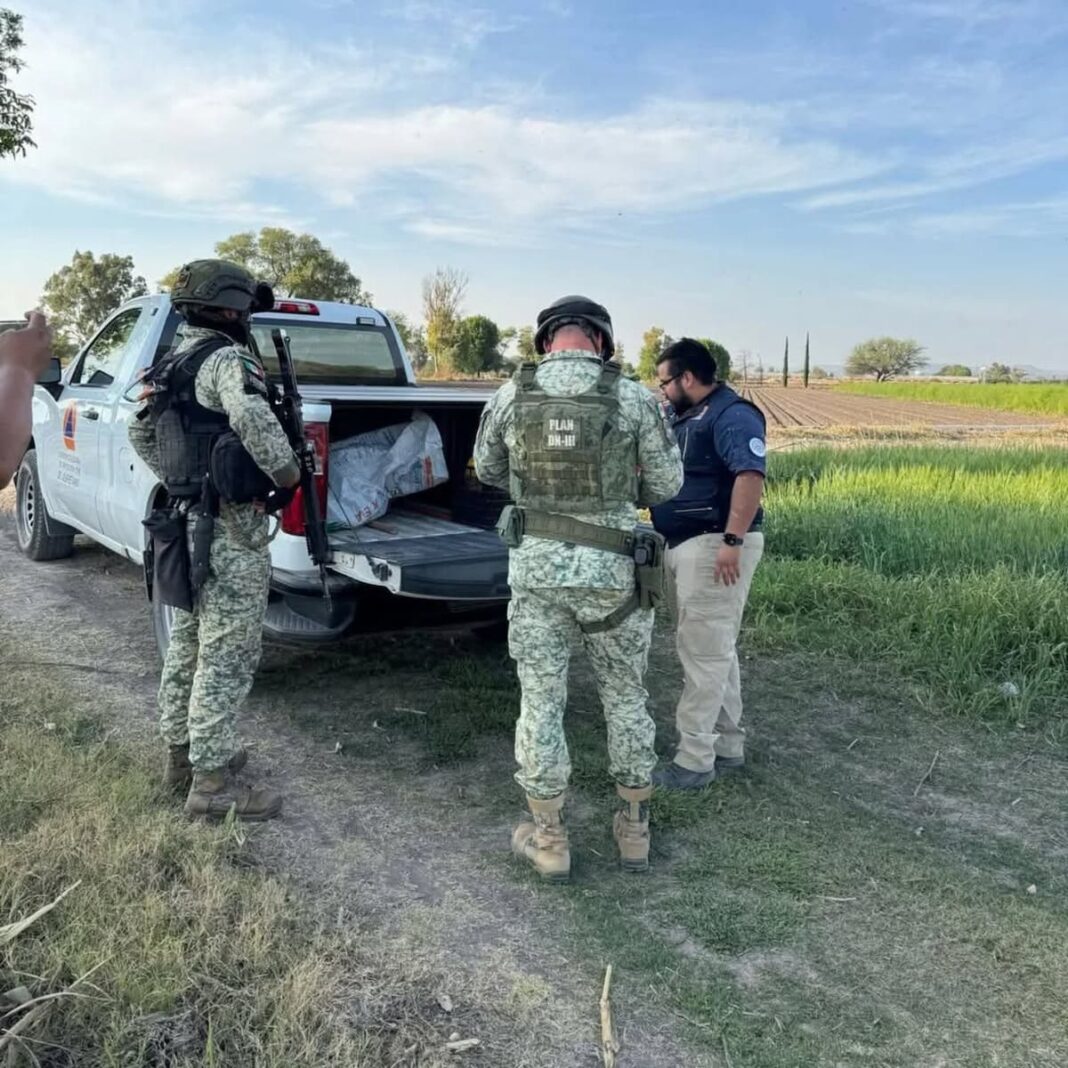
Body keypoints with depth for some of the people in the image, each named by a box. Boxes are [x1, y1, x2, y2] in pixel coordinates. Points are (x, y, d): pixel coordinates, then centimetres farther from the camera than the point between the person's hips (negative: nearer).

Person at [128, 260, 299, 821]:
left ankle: (182, 752, 30)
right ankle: (211, 782, 2)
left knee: (188, 645, 18)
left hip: (186, 520, 10)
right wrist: (287, 470, -21)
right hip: (230, 529, -10)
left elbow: (140, 432, 26)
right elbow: (252, 416, -35)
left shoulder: (172, 363, 14)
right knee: (227, 658, -4)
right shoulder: (226, 360, -14)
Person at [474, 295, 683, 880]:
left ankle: (548, 839, 21)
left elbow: (487, 470, 13)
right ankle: (634, 828, 30)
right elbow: (666, 485, 0)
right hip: (610, 567, 0)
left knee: (540, 700, 10)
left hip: (536, 563, 1)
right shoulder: (634, 397, -8)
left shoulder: (510, 394, -2)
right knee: (625, 696, 16)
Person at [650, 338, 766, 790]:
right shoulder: (686, 418, 18)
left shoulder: (731, 415, -14)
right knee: (715, 651, 16)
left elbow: (751, 474, -26)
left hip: (714, 548, -10)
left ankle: (694, 760, 1)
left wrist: (732, 540, -30)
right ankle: (728, 746, 26)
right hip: (687, 547, 10)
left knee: (705, 654, -6)